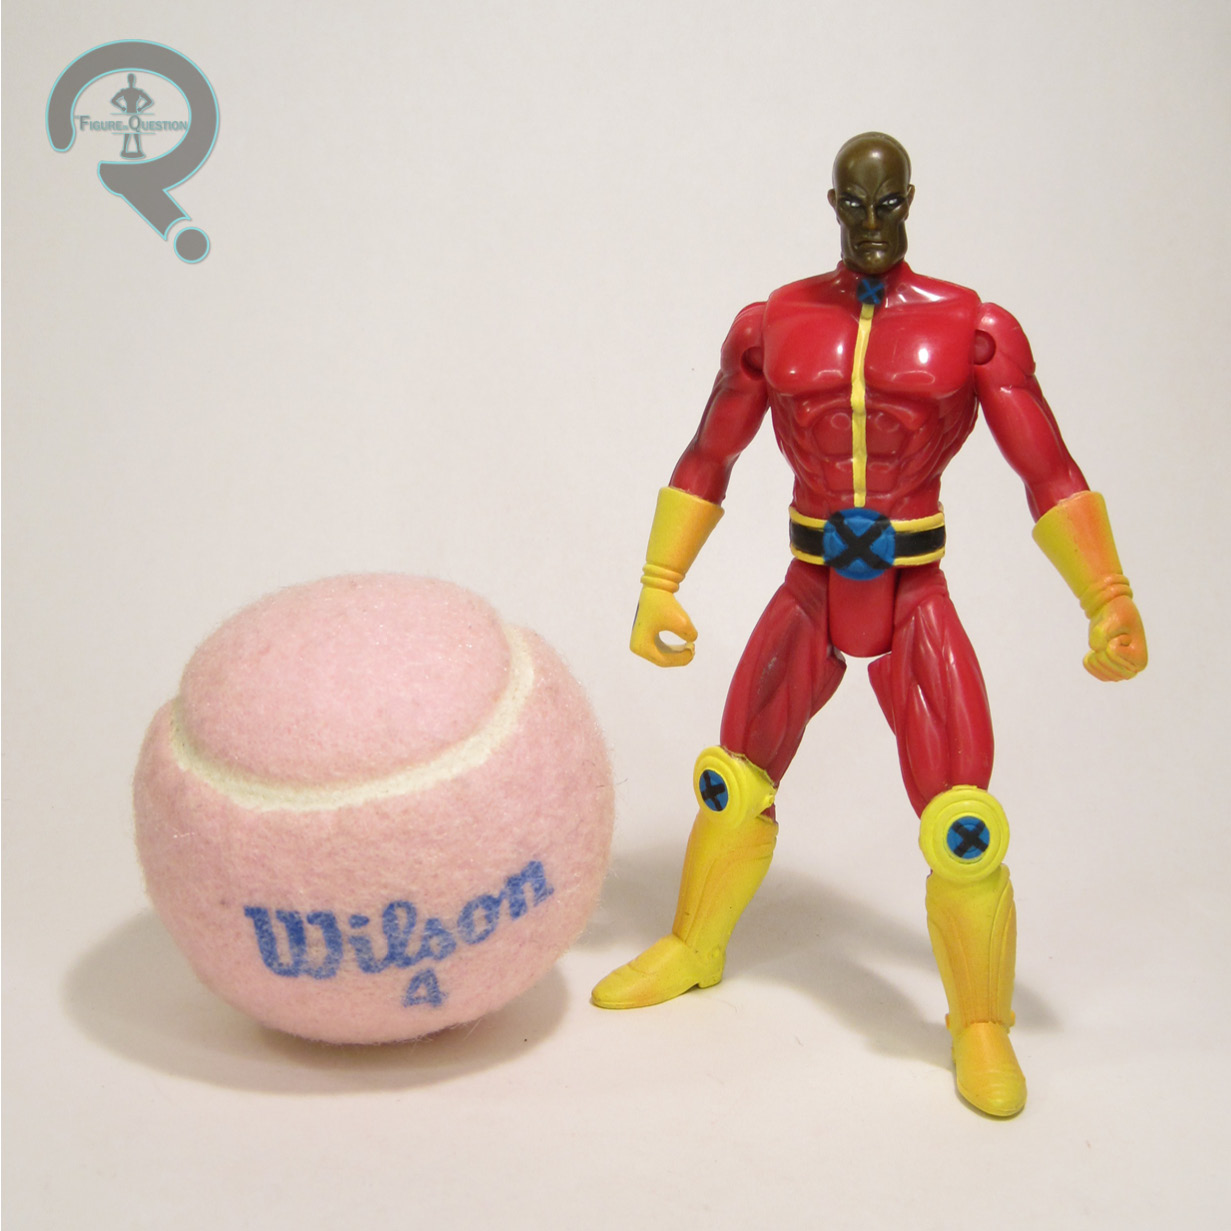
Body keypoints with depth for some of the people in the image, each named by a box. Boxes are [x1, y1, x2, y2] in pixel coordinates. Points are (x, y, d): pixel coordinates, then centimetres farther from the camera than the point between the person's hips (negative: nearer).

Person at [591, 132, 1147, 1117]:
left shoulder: (974, 328, -6)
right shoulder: (772, 326, 0)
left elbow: (1052, 477, -9)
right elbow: (705, 465, 7)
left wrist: (1112, 604, -20)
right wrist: (658, 587, 0)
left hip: (917, 608, -2)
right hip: (809, 601, 3)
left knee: (961, 829, -11)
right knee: (734, 790, 15)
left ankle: (982, 1024, 13)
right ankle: (693, 951, 42)